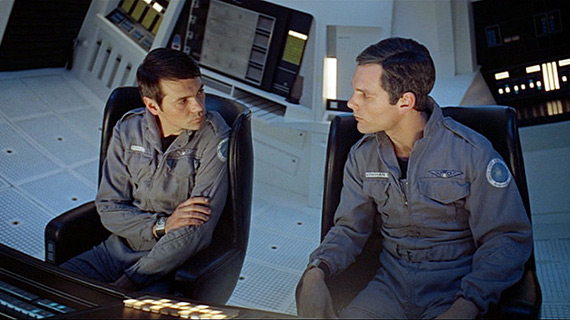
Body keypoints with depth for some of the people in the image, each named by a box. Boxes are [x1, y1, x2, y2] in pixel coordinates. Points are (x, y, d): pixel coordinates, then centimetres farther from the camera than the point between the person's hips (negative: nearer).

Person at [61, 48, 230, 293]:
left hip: (170, 263, -4)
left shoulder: (214, 138, -16)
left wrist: (127, 284, -19)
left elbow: (197, 231, -19)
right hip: (120, 246, 4)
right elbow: (108, 208, 1)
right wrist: (161, 225, -17)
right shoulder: (128, 130, -3)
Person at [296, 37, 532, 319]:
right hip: (391, 285, 2)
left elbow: (509, 238, -9)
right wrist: (316, 271, -15)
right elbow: (349, 229, 5)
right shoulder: (362, 156, 1)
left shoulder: (471, 152, -12)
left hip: (456, 290, -1)